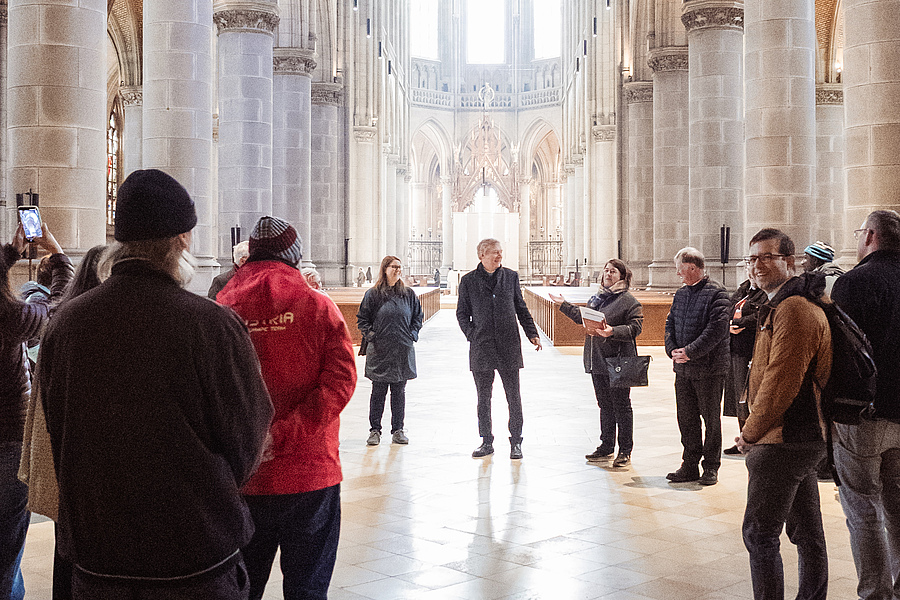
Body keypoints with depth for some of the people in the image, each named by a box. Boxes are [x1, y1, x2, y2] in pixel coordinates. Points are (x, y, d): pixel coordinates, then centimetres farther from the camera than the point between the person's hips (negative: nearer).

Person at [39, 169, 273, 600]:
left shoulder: (64, 323, -7)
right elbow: (248, 436, -8)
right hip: (198, 563, -3)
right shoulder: (213, 326, -20)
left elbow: (56, 435, 6)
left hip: (93, 558, 4)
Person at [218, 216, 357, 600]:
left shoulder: (222, 309, 0)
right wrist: (283, 435, -17)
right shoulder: (318, 306, -4)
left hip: (242, 479, 2)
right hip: (310, 472, -1)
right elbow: (340, 380, -14)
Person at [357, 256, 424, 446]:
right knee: (378, 391, 2)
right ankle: (375, 430, 12)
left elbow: (418, 316, 15)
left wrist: (412, 335, 3)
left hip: (403, 352, 2)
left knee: (399, 391, 8)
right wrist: (371, 336, -7)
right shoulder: (373, 294, 1)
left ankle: (398, 430, 17)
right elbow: (362, 319, 5)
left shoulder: (409, 294, 8)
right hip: (380, 351, -2)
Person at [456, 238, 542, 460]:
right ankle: (486, 442, 18)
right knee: (483, 397, 7)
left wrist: (532, 334, 5)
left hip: (509, 346, 1)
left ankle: (516, 443, 12)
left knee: (514, 397, 2)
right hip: (481, 348, 0)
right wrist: (473, 336, -4)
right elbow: (462, 313, 8)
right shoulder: (468, 281, 3)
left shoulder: (511, 276, 7)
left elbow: (521, 309, 13)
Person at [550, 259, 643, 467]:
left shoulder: (629, 301, -7)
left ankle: (625, 450, 9)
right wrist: (564, 305, 29)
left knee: (621, 406, 0)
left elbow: (635, 328, -15)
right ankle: (606, 446, 25)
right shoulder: (596, 298, 16)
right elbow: (583, 318, 27)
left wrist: (612, 331, -27)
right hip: (596, 361, 7)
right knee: (605, 405, 15)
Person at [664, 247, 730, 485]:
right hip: (682, 367, 7)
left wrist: (690, 352, -19)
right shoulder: (681, 294, 13)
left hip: (709, 369, -6)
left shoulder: (716, 294, -10)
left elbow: (716, 330, -18)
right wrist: (672, 349, -4)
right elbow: (670, 324, 13)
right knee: (686, 418, 10)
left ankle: (711, 467, 15)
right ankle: (690, 465, 20)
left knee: (711, 418, 5)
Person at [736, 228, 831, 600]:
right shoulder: (782, 305, 18)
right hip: (805, 437, 11)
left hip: (783, 442, -11)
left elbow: (781, 382, -22)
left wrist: (750, 433, -12)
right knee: (807, 532, 16)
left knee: (759, 534, -6)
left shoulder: (793, 308, -17)